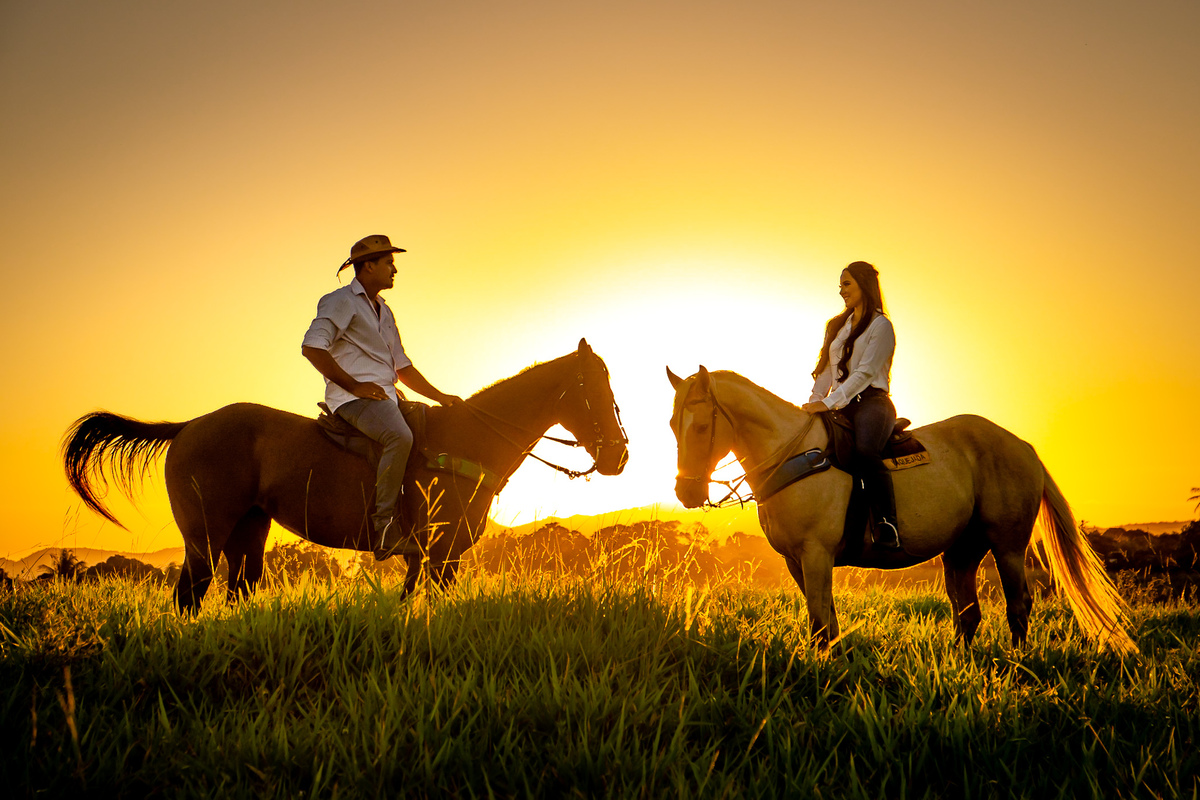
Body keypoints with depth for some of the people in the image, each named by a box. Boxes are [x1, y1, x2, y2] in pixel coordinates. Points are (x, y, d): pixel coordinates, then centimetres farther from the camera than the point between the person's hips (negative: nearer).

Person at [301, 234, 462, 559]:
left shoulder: (384, 312, 26)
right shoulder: (341, 301, 0)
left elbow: (403, 367, 27)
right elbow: (312, 347, -14)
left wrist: (441, 397, 16)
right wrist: (354, 385, -16)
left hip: (385, 397, 9)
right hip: (353, 398, -9)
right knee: (399, 436, -34)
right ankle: (383, 520, -31)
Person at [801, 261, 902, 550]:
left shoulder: (880, 326, 0)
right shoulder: (838, 326, 23)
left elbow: (865, 372, -12)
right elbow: (826, 371, 20)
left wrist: (828, 403, -21)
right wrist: (813, 404, 4)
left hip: (871, 402, -8)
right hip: (841, 407, 8)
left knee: (864, 452, -36)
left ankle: (887, 525, -35)